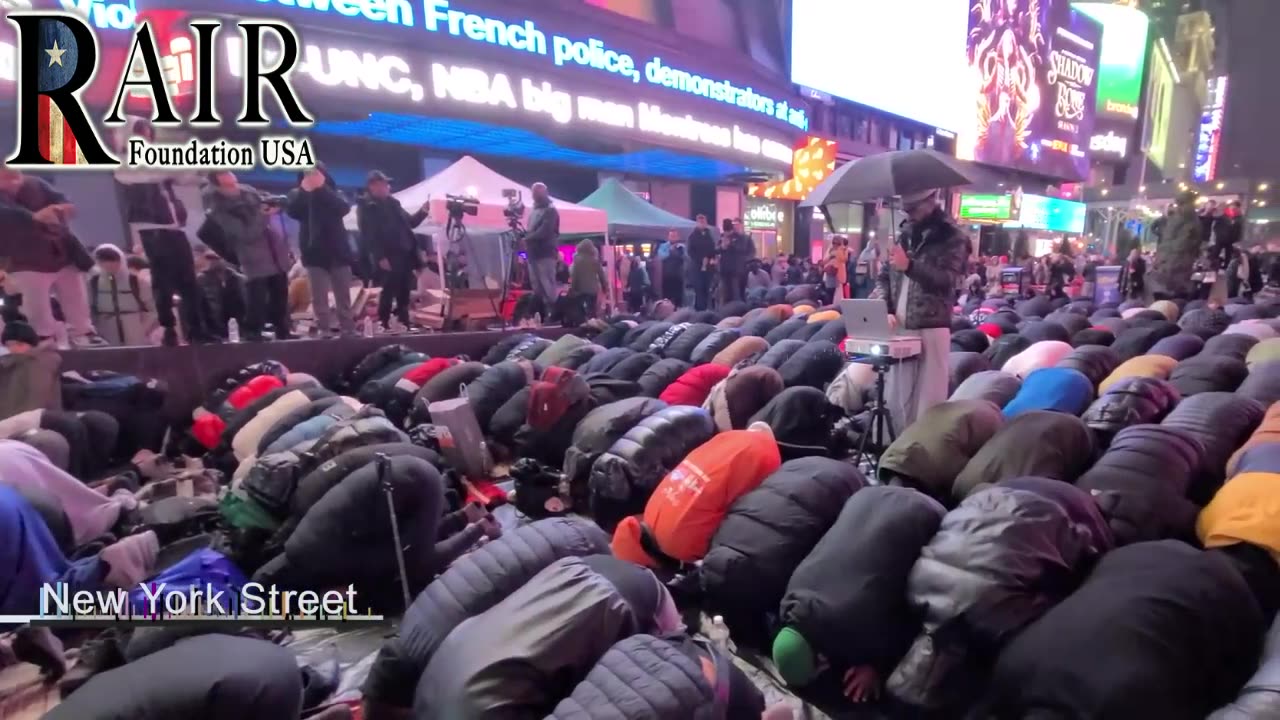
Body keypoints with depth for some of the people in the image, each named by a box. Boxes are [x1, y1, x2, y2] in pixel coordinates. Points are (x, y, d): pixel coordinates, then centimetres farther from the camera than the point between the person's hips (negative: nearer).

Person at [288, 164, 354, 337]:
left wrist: (322, 188, -15)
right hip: (315, 252, -1)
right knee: (319, 296, -4)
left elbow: (343, 207, -10)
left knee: (343, 294, 3)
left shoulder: (334, 192, 11)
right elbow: (293, 211, -9)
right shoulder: (298, 194, 10)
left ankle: (348, 328, 7)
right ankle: (324, 330, -3)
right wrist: (304, 190, -18)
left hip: (338, 250, 1)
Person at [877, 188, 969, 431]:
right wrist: (885, 309, -2)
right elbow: (884, 277, 13)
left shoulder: (952, 237, 1)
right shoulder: (904, 235, 16)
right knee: (897, 397, 10)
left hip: (931, 329, -5)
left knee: (928, 399, -2)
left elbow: (947, 279, -12)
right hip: (899, 328, 5)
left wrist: (910, 266, -21)